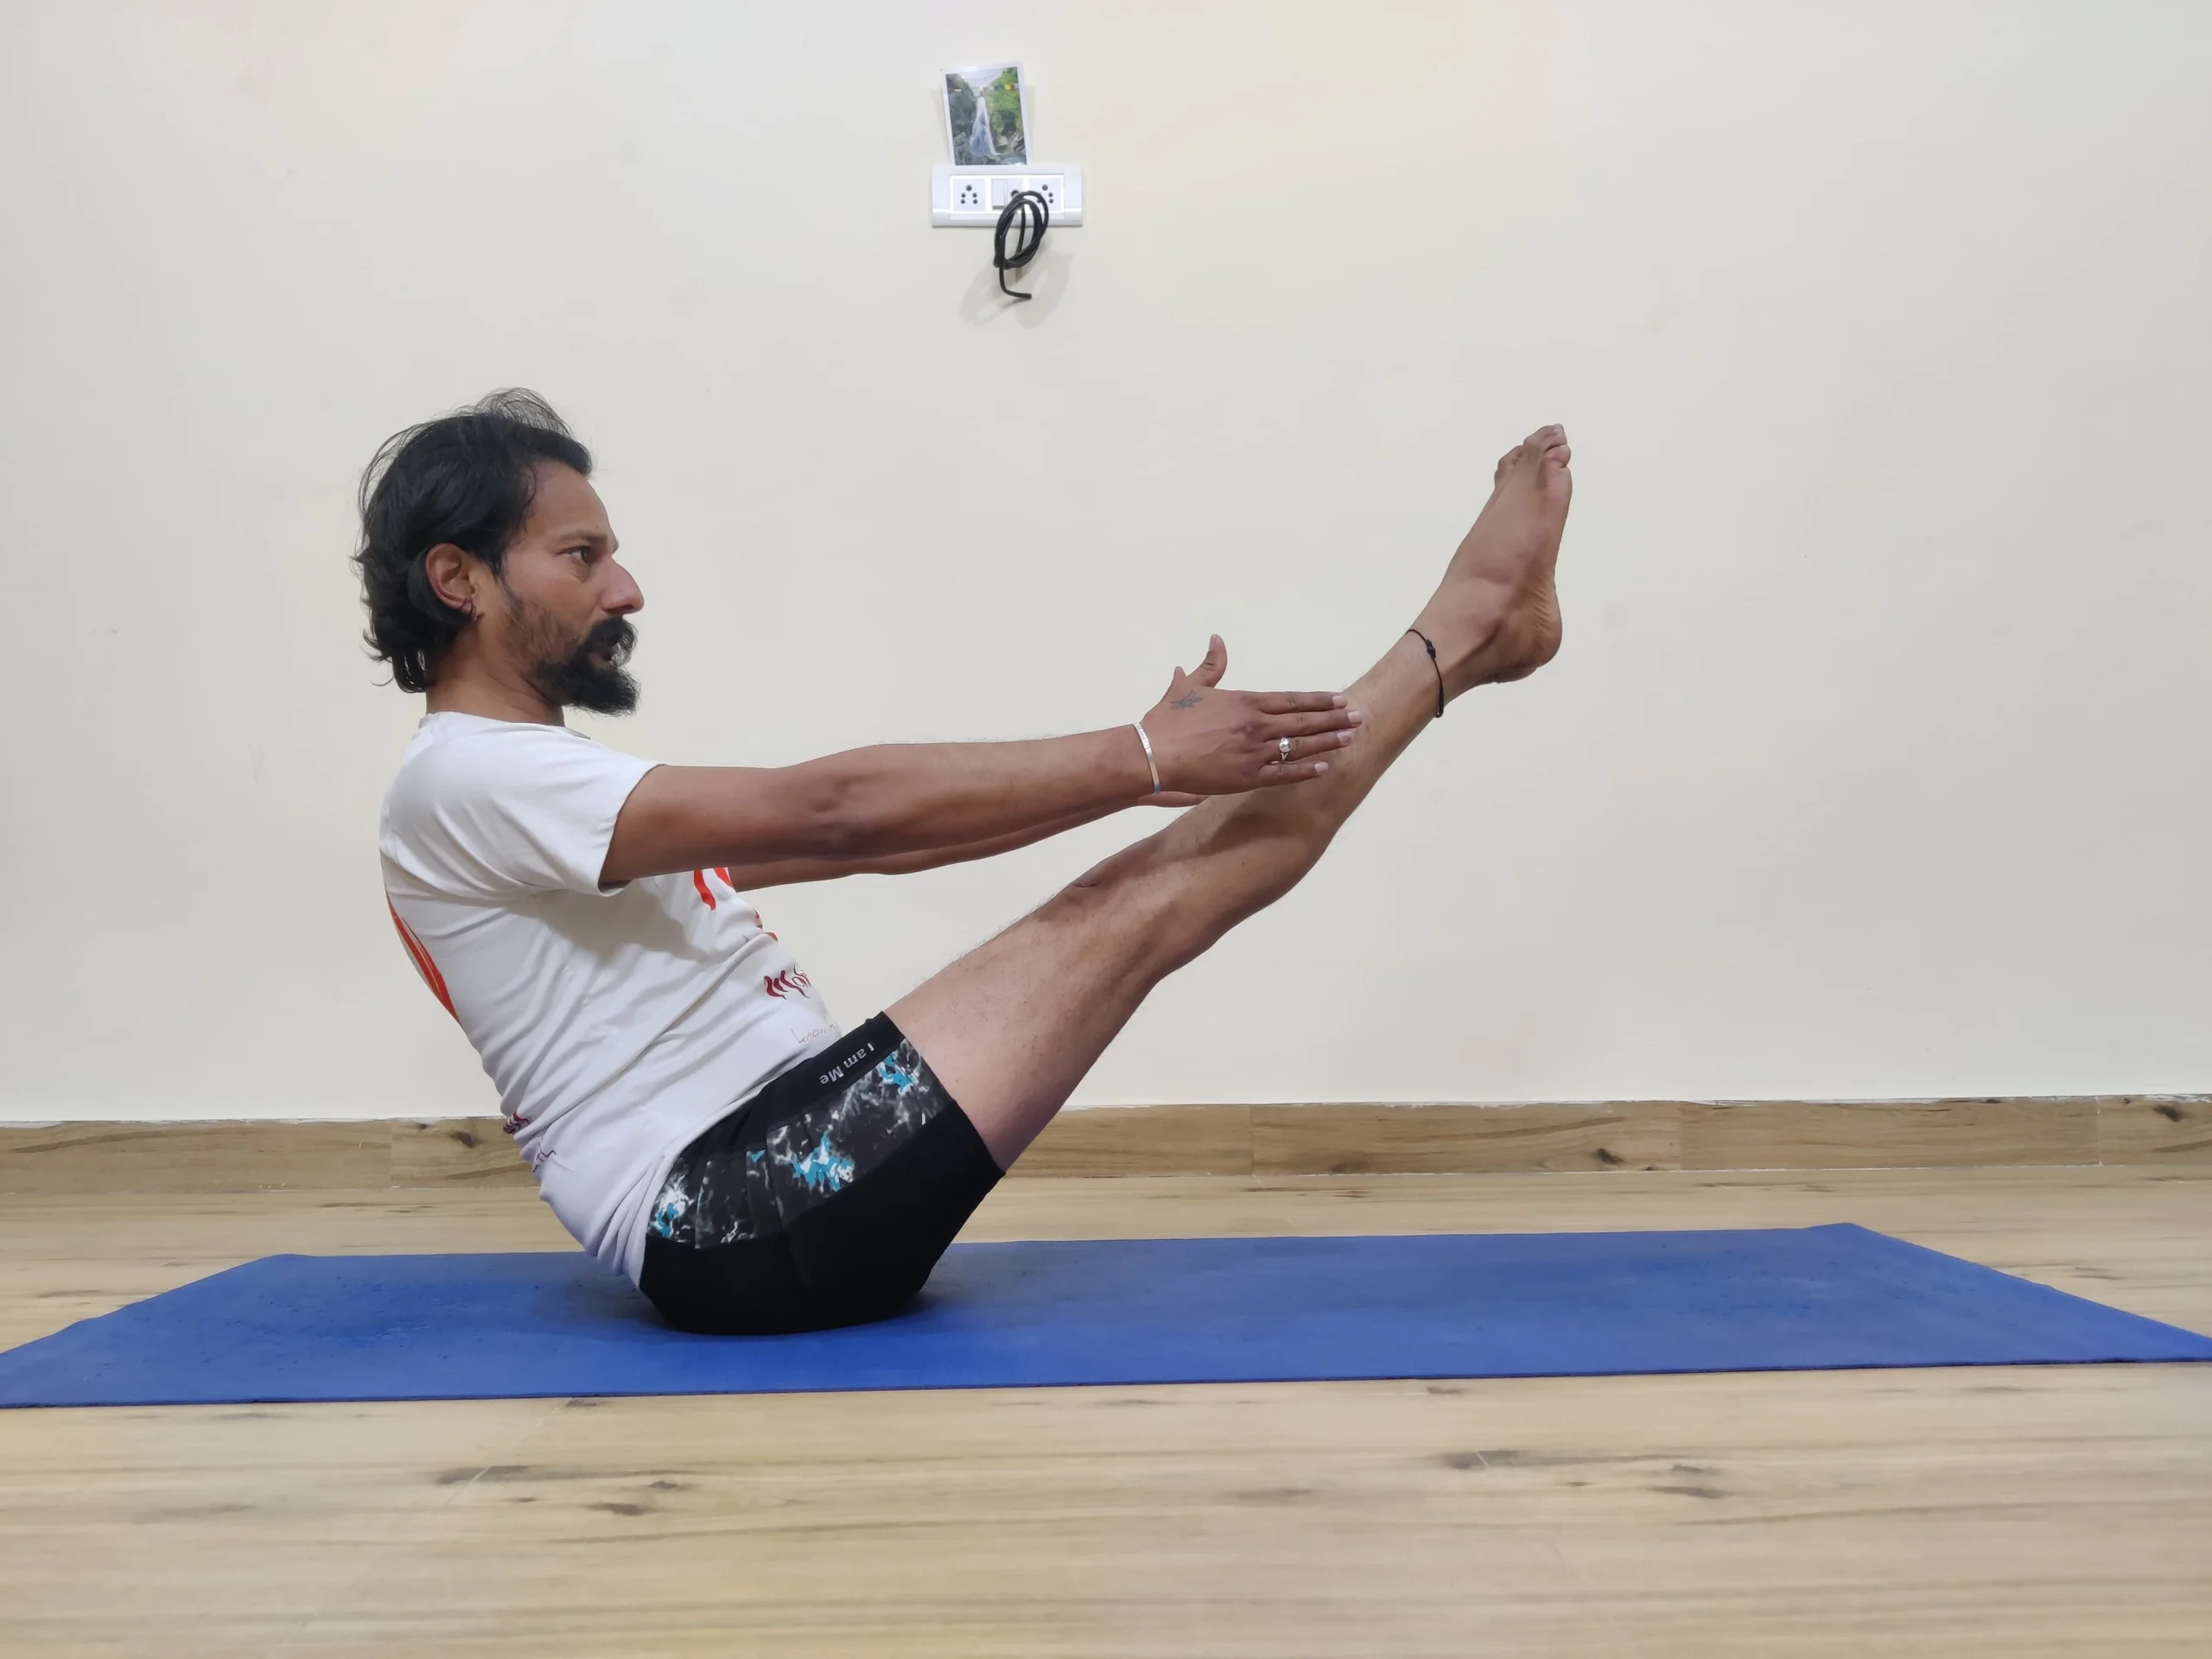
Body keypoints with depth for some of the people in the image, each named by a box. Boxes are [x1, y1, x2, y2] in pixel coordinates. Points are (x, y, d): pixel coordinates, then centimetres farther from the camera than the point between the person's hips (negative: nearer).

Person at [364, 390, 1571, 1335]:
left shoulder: (541, 783, 21)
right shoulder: (466, 781, -12)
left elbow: (852, 836, 16)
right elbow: (824, 809, -22)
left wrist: (1131, 762, 10)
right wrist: (1139, 759, -19)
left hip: (768, 1185, 10)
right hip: (731, 1226, -10)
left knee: (1163, 876, 4)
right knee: (1145, 904, -12)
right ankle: (1463, 629, -1)